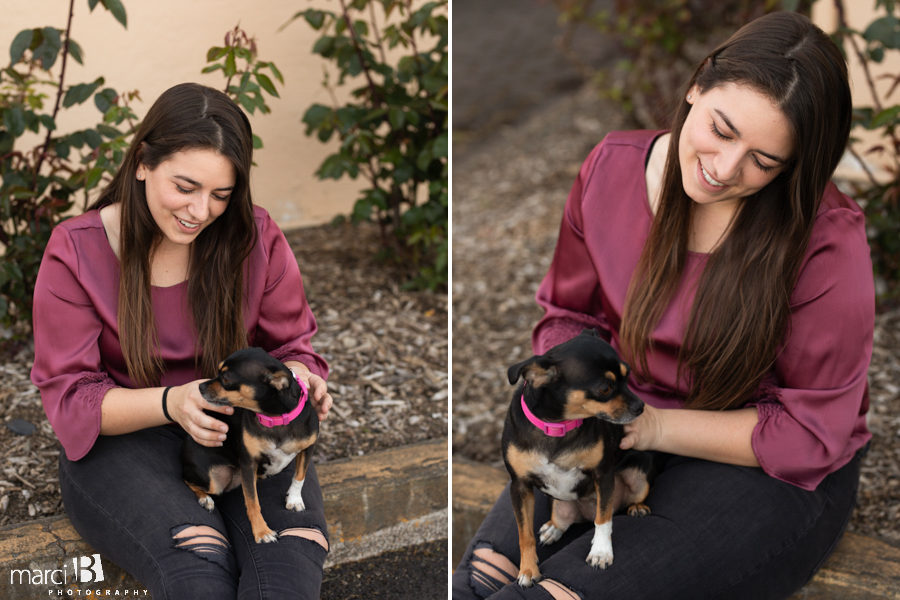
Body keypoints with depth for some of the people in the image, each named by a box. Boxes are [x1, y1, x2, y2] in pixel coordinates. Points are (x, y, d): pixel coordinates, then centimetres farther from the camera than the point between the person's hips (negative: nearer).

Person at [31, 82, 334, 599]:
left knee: (295, 547, -31)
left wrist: (298, 379, -17)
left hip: (244, 429, 2)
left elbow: (293, 345, 9)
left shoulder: (256, 237, -1)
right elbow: (70, 397, -6)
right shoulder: (75, 252, -6)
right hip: (121, 441, -1)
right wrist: (170, 402, -24)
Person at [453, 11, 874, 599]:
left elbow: (810, 435, -13)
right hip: (626, 427, 5)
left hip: (773, 476, -4)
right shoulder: (613, 166, -5)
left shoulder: (829, 240, -19)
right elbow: (568, 313, 11)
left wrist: (657, 427, -19)